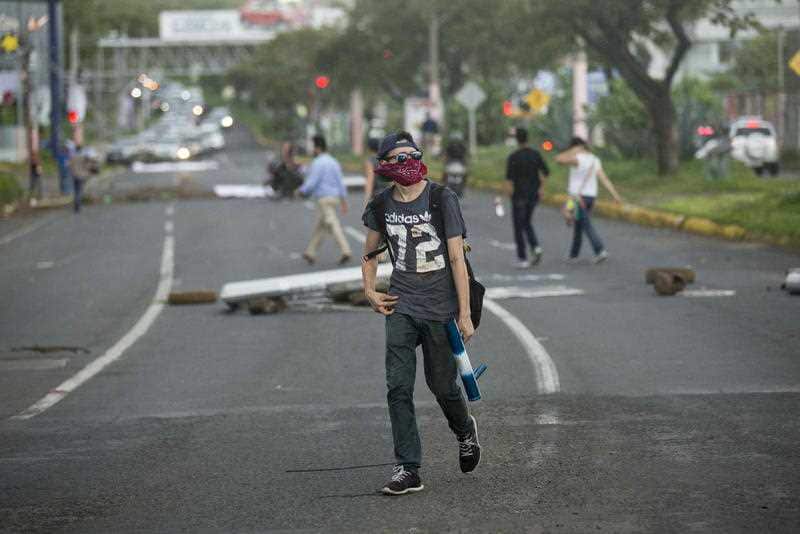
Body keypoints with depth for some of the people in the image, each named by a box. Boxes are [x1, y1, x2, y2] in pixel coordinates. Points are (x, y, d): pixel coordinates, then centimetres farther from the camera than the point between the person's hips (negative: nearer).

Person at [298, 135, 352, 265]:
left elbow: (311, 183, -17)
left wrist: (301, 191, 3)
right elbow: (340, 182, 12)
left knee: (333, 226, -13)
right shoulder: (333, 162, 13)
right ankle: (311, 253, 22)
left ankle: (346, 251, -24)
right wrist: (344, 202, 13)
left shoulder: (318, 163, -13)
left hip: (324, 199, -9)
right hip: (334, 197, 9)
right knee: (320, 226, 16)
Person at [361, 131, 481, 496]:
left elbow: (457, 259, -10)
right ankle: (408, 469, -5)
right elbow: (370, 254, 19)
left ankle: (465, 431, 40)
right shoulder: (381, 206, 1)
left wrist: (464, 314, -11)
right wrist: (370, 291, 5)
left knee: (442, 385, 7)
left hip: (440, 307, -3)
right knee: (398, 387, -8)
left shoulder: (442, 200, -10)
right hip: (402, 306, 3)